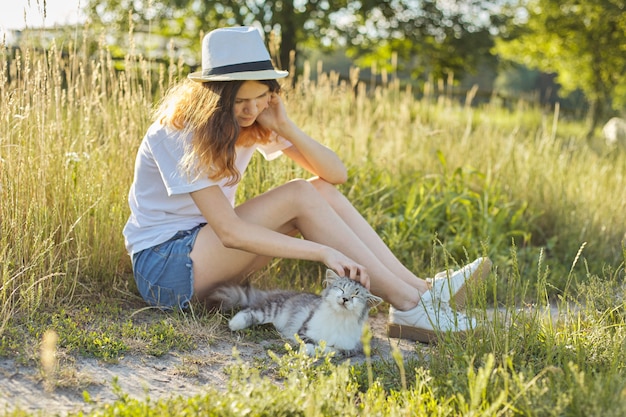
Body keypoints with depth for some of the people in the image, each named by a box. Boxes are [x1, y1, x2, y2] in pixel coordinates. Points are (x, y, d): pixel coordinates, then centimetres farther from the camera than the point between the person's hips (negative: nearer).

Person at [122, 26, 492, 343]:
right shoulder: (179, 130, -22)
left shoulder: (257, 119, 0)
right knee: (299, 196, -24)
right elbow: (229, 230, -29)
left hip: (206, 249, 7)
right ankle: (409, 307, -26)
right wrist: (323, 252, -34)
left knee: (323, 191, -13)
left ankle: (422, 291, -18)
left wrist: (285, 127, -19)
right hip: (163, 261, -7)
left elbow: (337, 174, -4)